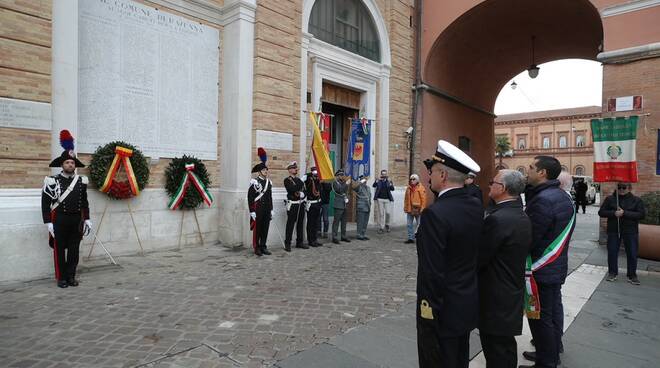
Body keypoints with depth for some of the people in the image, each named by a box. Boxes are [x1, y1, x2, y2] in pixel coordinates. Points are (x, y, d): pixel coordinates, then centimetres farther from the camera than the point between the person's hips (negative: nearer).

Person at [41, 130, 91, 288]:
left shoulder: (81, 181, 7)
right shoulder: (52, 181, -5)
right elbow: (45, 203, -5)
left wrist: (87, 219, 7)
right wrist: (48, 222, -10)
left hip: (77, 220, 3)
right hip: (59, 220, -3)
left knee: (74, 249, 8)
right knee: (60, 250, 6)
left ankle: (71, 276, 18)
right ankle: (61, 278, 16)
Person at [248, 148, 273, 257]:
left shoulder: (269, 182, 11)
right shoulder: (254, 182, -9)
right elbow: (250, 198, -10)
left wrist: (271, 210, 14)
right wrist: (252, 211, -14)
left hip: (267, 210, 6)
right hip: (258, 210, -6)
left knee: (265, 228, 10)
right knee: (257, 229, 3)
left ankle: (263, 247, 20)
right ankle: (256, 248, 13)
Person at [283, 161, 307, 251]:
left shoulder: (299, 179, 16)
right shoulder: (287, 180, -4)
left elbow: (304, 190, 10)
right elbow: (292, 189, -20)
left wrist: (302, 194, -11)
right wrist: (301, 182, -16)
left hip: (301, 204, 6)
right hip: (292, 204, -6)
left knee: (300, 224, 11)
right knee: (290, 224, -3)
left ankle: (299, 242, 22)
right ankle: (287, 244, 3)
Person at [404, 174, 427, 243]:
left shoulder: (421, 188, -6)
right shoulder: (408, 188, 10)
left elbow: (423, 199, -10)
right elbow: (406, 199, 14)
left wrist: (422, 209, -15)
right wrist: (405, 208, 9)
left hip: (417, 209, -5)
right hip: (410, 209, 5)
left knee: (419, 224, 3)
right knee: (409, 225, 7)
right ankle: (411, 238, 16)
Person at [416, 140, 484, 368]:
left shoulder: (435, 213, -25)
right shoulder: (476, 207, -1)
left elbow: (431, 271, -25)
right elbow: (475, 253, 6)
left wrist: (429, 311, -12)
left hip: (443, 309, -8)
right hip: (468, 305, 8)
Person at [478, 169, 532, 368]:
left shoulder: (497, 219, -24)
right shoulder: (523, 217, 5)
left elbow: (479, 258, -20)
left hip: (495, 300, -9)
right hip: (513, 295, 9)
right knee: (507, 346, 23)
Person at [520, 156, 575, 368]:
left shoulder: (543, 200, -24)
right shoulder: (564, 197, 7)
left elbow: (528, 238, -24)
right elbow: (555, 232, 10)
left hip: (540, 270, -10)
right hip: (557, 267, 10)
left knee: (540, 318, 3)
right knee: (554, 311, 21)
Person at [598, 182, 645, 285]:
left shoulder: (636, 200, 1)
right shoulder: (610, 199, 3)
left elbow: (641, 214, -9)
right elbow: (601, 212, 0)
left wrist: (625, 213, -20)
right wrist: (614, 213, -16)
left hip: (631, 231, 0)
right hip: (613, 230, 1)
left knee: (632, 254, 4)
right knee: (612, 252, 4)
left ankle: (632, 275, 17)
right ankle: (612, 273, 17)